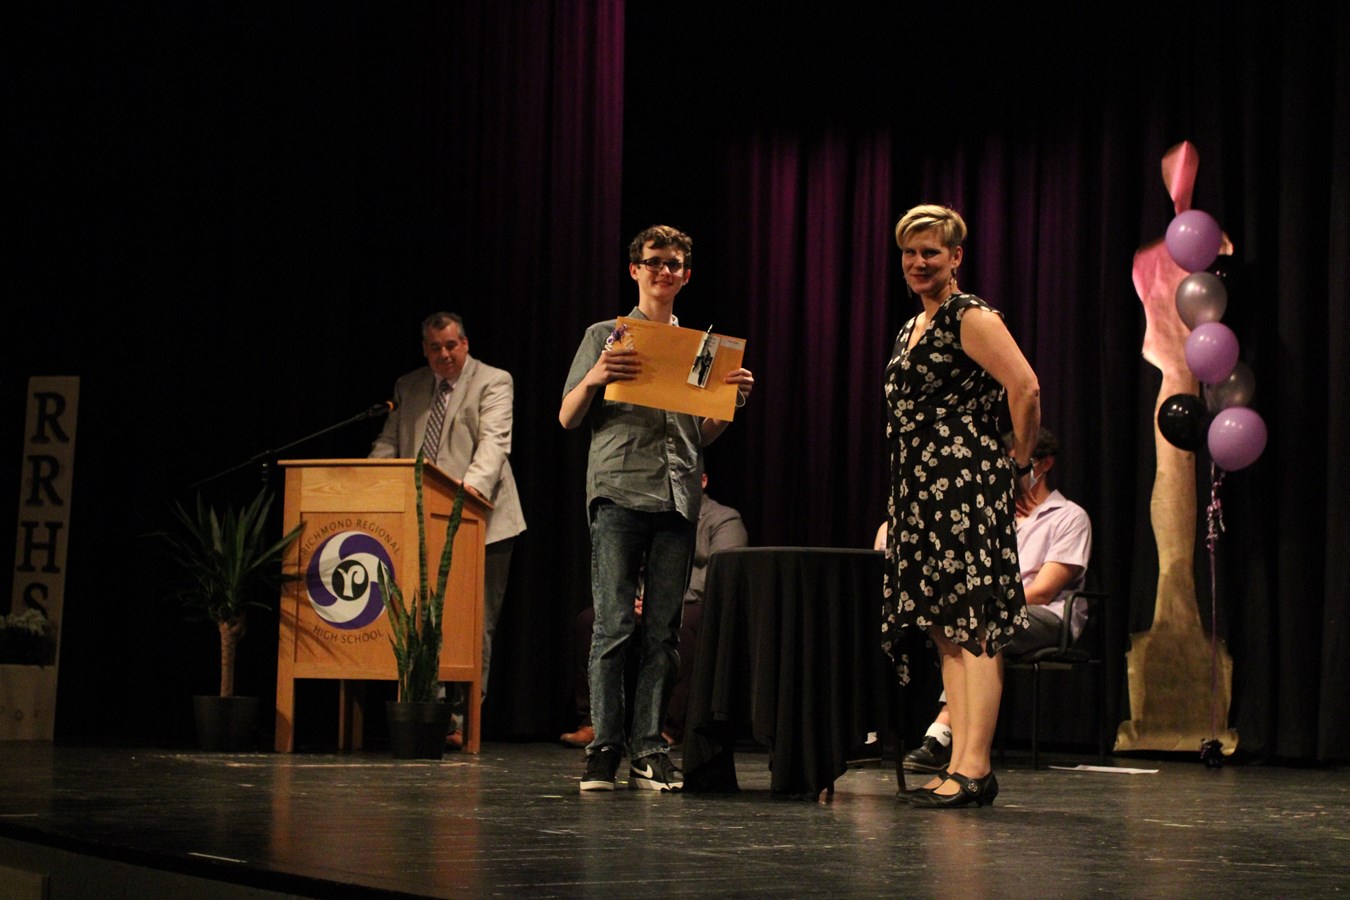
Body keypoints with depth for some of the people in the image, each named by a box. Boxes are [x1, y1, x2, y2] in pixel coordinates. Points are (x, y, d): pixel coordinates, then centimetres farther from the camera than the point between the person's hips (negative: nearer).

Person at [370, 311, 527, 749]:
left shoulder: (494, 382, 0)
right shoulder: (408, 387, 17)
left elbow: (494, 441, -14)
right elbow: (388, 443, 15)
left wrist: (474, 483, -33)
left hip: (480, 521, -5)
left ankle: (462, 720, 0)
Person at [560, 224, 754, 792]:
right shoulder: (605, 336, 12)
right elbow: (568, 419, 8)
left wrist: (735, 400, 3)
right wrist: (594, 378, -12)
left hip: (678, 496, 3)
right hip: (619, 490, -3)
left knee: (664, 630, 1)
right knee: (613, 625, -8)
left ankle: (649, 750, 3)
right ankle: (605, 747, -5)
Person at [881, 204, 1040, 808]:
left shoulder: (971, 317, -7)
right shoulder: (913, 328, 20)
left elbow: (1026, 388, -17)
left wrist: (1018, 462, -8)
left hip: (967, 487, -10)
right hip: (922, 494, 10)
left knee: (973, 629, -10)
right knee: (945, 632, 8)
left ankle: (975, 770, -11)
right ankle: (961, 767, 10)